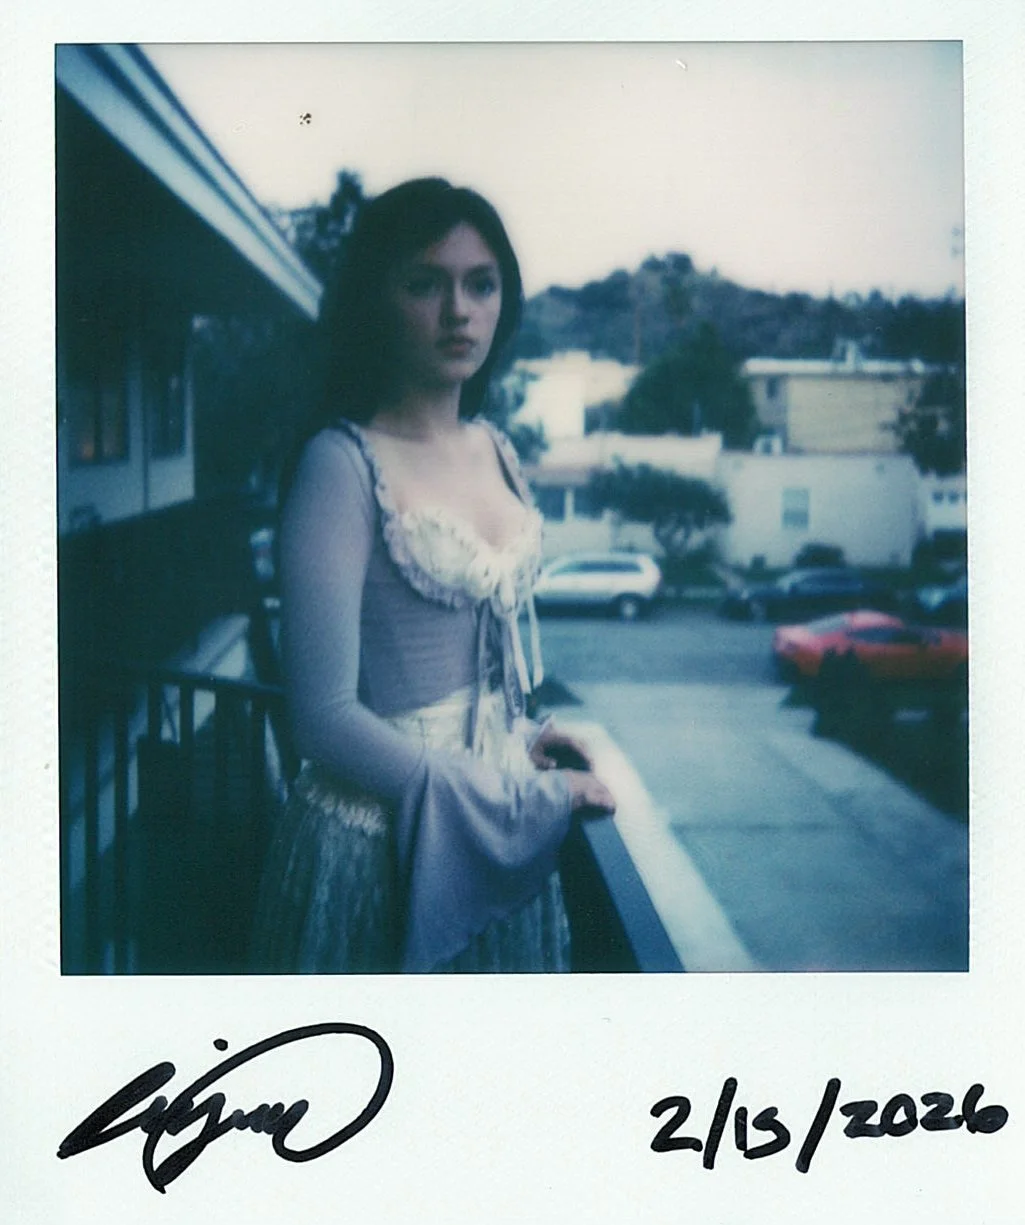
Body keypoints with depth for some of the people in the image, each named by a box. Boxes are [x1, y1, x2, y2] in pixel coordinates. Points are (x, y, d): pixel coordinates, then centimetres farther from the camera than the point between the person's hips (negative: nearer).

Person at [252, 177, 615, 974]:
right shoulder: (344, 465, -16)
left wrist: (522, 736, 2)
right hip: (383, 848, -7)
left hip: (504, 838, 7)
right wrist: (533, 798, -15)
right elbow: (326, 717, -20)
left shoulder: (496, 451, 6)